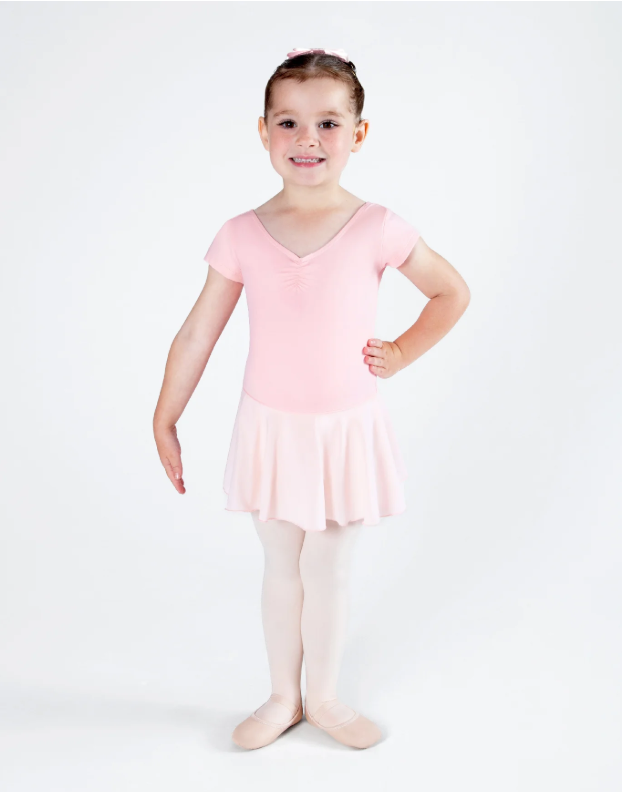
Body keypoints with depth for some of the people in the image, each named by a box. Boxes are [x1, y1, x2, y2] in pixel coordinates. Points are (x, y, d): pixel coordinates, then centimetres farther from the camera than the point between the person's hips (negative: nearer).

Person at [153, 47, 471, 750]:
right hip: (270, 430, 1)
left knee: (328, 570, 12)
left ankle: (323, 697, 34)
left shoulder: (376, 229, -7)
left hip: (346, 430, -1)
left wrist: (399, 355, -1)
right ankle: (283, 697, 35)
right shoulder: (242, 236, -5)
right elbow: (196, 335, 1)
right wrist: (164, 422, 4)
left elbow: (452, 293, 7)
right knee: (280, 569, 15)